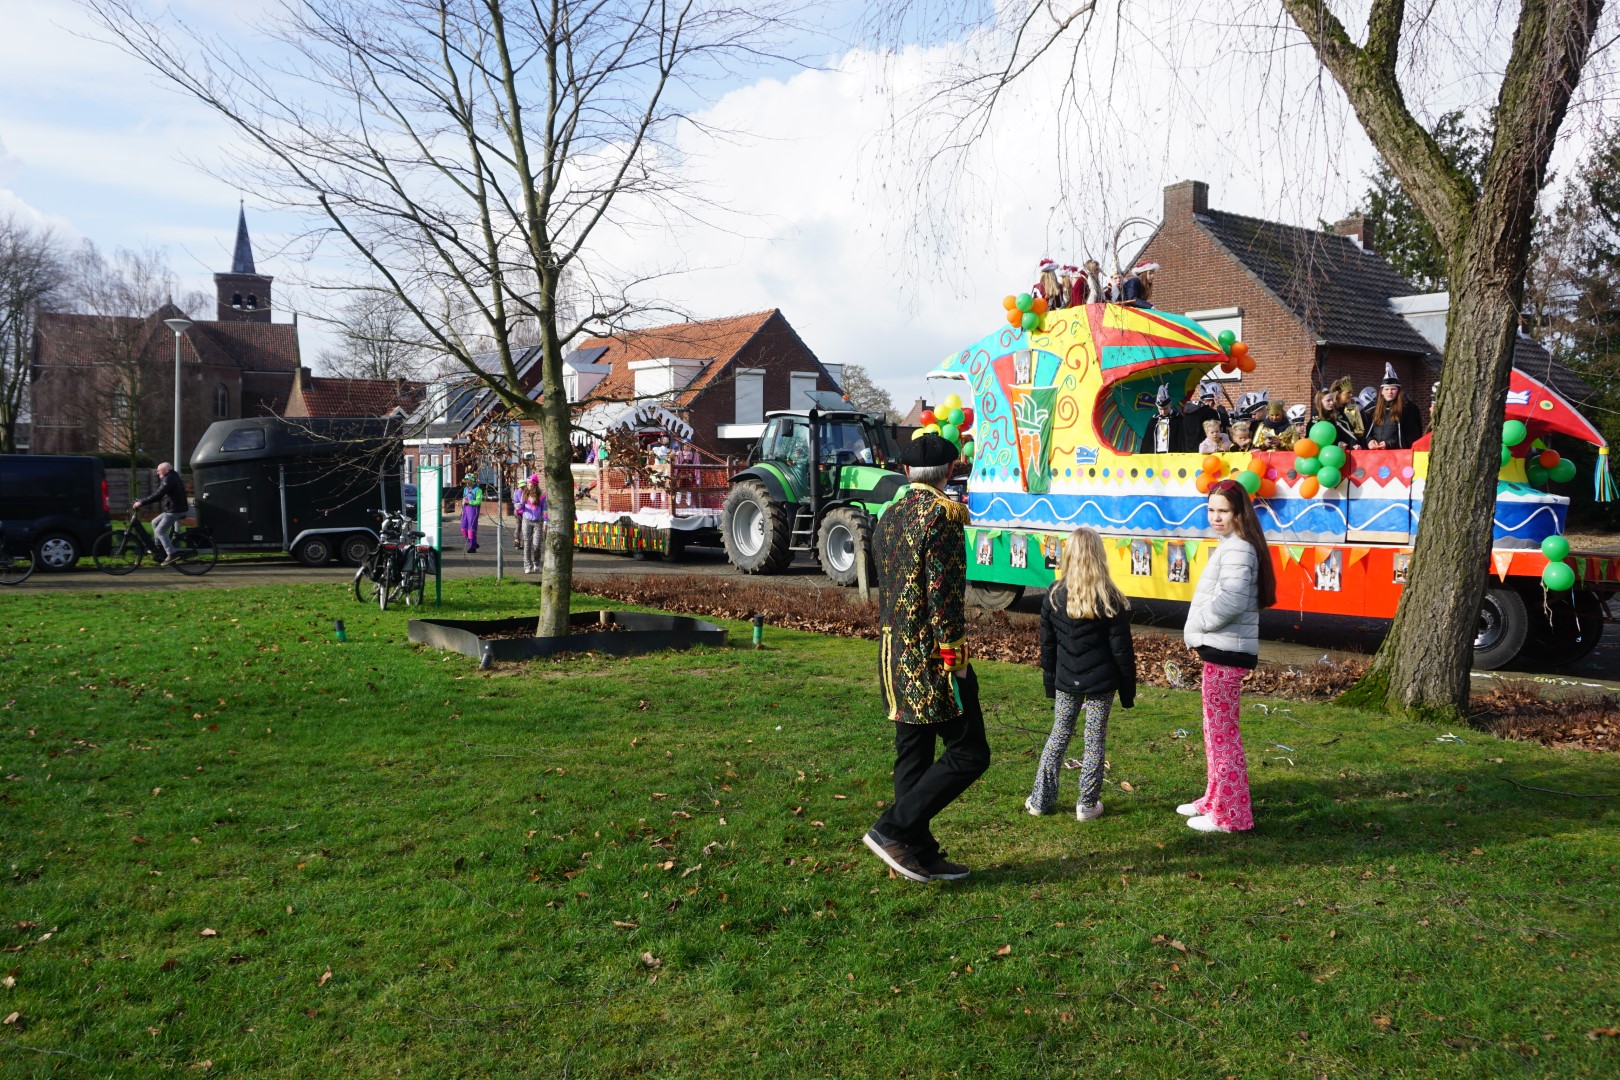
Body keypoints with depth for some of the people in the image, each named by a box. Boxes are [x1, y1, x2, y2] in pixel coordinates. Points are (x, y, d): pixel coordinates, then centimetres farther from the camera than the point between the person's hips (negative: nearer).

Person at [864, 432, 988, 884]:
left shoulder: (889, 516, 13)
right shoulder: (942, 513, -13)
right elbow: (944, 593, -19)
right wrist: (953, 657, -16)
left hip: (894, 656, 9)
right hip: (931, 656, -9)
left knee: (912, 755, 12)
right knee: (969, 753, -2)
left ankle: (918, 855, 17)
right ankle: (893, 830, -6)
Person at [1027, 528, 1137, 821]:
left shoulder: (1055, 596, -3)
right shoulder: (1111, 600, -11)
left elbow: (1047, 645, 4)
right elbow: (1121, 650, -7)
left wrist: (1050, 682, 15)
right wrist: (1128, 690, 2)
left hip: (1066, 681, 2)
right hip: (1100, 682, -2)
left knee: (1058, 736, 14)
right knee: (1095, 740, 8)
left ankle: (1040, 800, 16)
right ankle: (1088, 804, 14)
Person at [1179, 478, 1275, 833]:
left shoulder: (1237, 549, -17)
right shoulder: (1230, 546, 16)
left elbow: (1230, 601, -28)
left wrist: (1195, 627, -14)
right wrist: (1199, 635, 10)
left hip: (1226, 651, -11)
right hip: (1221, 649, 11)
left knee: (1222, 731, -4)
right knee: (1215, 729, 20)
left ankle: (1230, 815, 3)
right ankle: (1216, 800, 33)